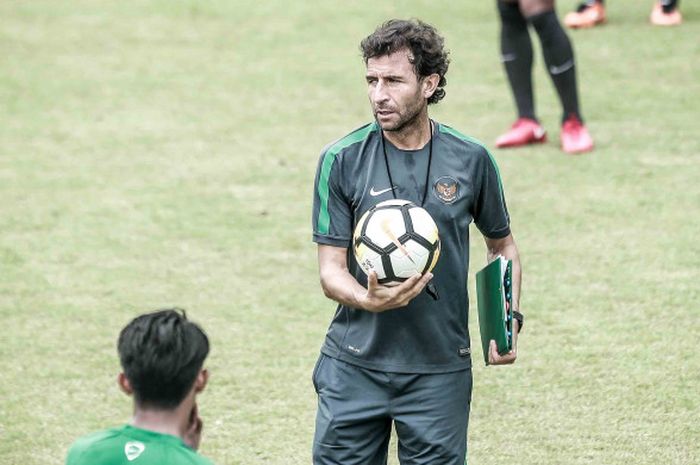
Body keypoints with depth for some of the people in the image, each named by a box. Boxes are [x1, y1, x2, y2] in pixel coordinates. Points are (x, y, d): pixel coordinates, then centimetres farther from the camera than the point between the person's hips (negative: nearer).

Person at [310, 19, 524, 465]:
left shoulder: (471, 159, 0)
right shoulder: (341, 160, -5)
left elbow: (502, 246, 15)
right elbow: (331, 270, -4)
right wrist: (369, 301, -25)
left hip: (441, 369, 1)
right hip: (355, 366, -1)